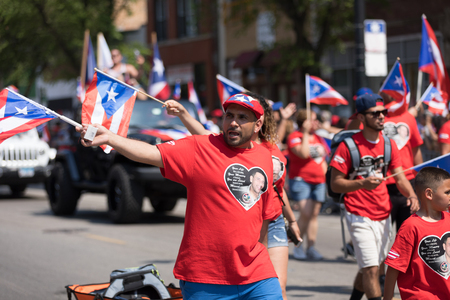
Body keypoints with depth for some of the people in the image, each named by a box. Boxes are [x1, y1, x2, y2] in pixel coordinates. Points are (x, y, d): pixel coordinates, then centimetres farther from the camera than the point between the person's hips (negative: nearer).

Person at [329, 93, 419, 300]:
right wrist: (362, 183, -25)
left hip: (383, 216, 6)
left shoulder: (389, 144, 7)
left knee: (369, 267, 16)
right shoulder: (348, 145, -11)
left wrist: (411, 195, -14)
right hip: (359, 216, -6)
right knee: (371, 269, -13)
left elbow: (400, 177, 6)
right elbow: (335, 184, -9)